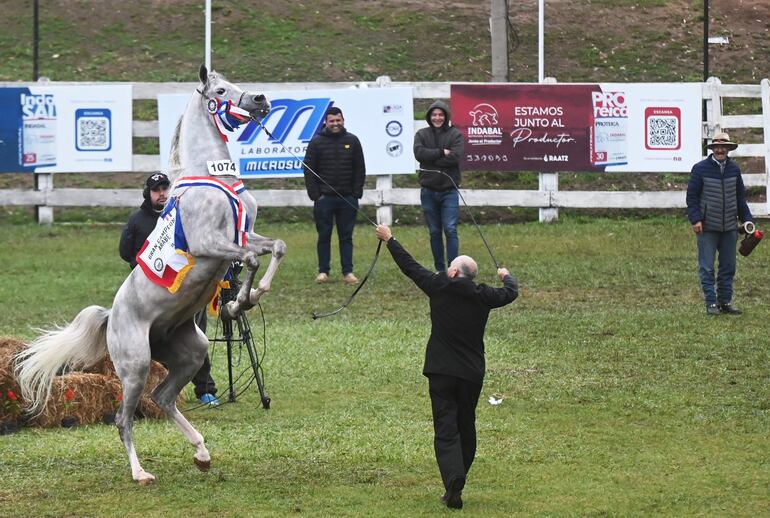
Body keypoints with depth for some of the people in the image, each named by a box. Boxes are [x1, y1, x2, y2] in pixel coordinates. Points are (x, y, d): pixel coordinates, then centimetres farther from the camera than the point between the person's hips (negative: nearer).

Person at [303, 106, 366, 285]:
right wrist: (315, 195, -7)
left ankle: (348, 272, 7)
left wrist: (356, 193, -1)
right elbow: (309, 170, 0)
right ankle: (323, 271, 9)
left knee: (346, 236, 5)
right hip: (324, 197, -1)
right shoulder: (317, 142, 1)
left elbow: (360, 170, 7)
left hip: (347, 198, 1)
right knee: (324, 236, 3)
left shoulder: (352, 141, 6)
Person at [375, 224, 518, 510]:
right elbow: (511, 292, 19)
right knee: (466, 429, 16)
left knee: (445, 431, -6)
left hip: (441, 373, -3)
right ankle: (457, 481, 24)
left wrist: (389, 239, 18)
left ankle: (453, 479, -24)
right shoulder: (482, 296, 0)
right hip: (472, 375, 3)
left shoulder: (439, 287, -6)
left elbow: (409, 266, 4)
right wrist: (506, 276, 43)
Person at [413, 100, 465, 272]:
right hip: (428, 191, 3)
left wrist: (431, 160, -13)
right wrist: (441, 152, -16)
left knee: (450, 230, -10)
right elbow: (419, 153, -11)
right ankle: (439, 269, 16)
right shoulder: (422, 134, 7)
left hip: (449, 190, -3)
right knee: (434, 232, 8)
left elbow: (455, 157, -15)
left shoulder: (455, 134, 0)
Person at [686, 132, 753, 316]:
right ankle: (711, 303, 3)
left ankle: (725, 301, 17)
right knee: (707, 268, -2)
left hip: (729, 227, 4)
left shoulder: (734, 169, 7)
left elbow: (740, 196, 16)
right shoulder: (700, 169, -5)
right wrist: (695, 219, -12)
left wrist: (746, 218, 11)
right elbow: (692, 196, -3)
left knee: (728, 267, 9)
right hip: (707, 228, -4)